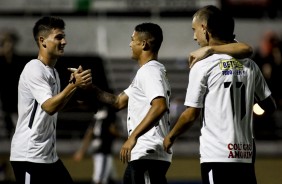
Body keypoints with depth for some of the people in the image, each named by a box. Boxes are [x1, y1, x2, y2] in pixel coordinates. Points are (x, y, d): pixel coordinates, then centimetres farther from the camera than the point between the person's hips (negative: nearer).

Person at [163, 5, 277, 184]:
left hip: (217, 156, -6)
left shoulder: (202, 66, -7)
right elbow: (270, 106, 14)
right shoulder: (249, 65, 8)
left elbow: (191, 114, -6)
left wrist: (170, 137, 10)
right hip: (246, 155, 6)